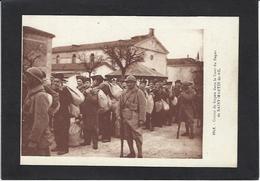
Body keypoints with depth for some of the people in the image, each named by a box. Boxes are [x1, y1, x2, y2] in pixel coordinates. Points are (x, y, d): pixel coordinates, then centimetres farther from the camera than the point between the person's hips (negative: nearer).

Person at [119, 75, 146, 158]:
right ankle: (132, 152, 25)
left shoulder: (139, 93, -4)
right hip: (125, 118, 6)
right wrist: (120, 116, 9)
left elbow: (142, 107, -8)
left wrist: (141, 119, -12)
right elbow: (120, 105, 16)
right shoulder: (124, 93, 13)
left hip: (134, 118, -6)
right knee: (127, 136, 12)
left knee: (137, 136, -4)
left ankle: (140, 154, 6)